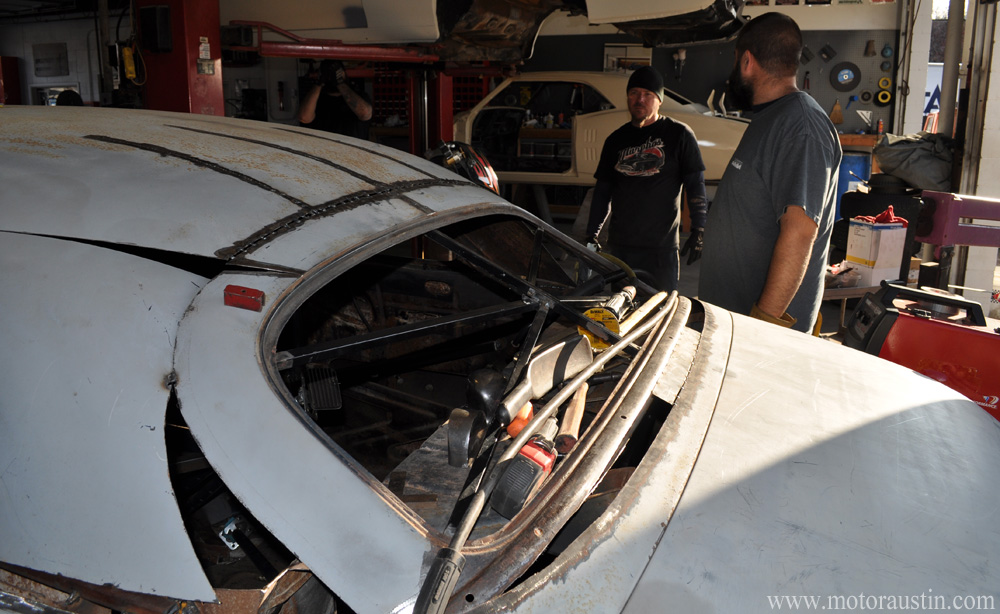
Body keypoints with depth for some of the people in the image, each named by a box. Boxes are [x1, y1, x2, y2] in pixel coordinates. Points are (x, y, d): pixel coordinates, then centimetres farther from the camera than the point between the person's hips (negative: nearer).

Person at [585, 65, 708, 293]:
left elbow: (696, 185, 0)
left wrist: (698, 231, -8)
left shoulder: (679, 135, 2)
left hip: (662, 247, -3)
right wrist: (592, 233, 11)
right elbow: (603, 191, 17)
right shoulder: (616, 140, 14)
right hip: (620, 245, 4)